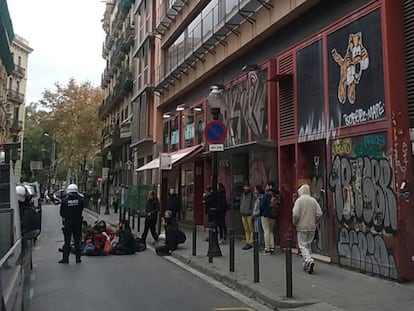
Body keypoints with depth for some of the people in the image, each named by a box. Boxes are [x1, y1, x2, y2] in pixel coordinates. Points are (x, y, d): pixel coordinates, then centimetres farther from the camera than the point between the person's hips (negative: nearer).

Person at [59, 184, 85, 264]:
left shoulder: (64, 200, -8)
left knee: (67, 241, 6)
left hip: (67, 222, -1)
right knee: (77, 240, 8)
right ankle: (78, 258, 10)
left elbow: (61, 212, -2)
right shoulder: (80, 199, -7)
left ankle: (65, 258, 7)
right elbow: (82, 209, 3)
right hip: (77, 222, 1)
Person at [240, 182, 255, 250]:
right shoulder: (243, 195, 16)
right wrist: (241, 211, 14)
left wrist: (252, 214, -16)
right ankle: (247, 242, 15)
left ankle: (251, 242, -3)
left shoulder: (252, 195, -6)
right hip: (243, 214, 7)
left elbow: (254, 205, -11)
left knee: (251, 229, -5)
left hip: (249, 214, -7)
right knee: (246, 230, 10)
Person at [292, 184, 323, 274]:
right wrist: (314, 221, 12)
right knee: (308, 245, 16)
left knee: (303, 245, 1)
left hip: (302, 227, -5)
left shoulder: (299, 200, -9)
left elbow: (295, 214, -17)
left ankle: (309, 260, -21)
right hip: (312, 227, 5)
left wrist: (295, 223, 1)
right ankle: (306, 265, 21)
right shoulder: (313, 200, 4)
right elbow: (319, 213, -1)